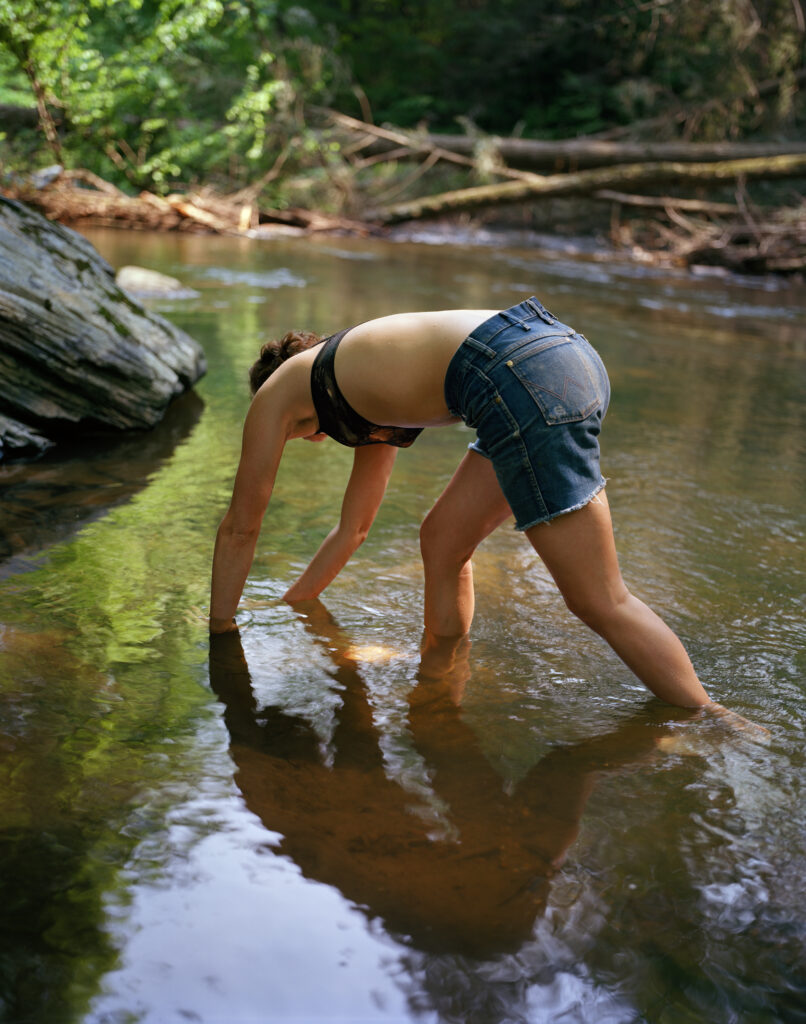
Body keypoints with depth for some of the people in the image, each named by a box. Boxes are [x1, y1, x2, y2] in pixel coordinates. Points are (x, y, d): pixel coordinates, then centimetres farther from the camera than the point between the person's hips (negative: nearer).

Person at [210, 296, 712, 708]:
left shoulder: (276, 392, 18)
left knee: (602, 602, -3)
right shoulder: (375, 402, 37)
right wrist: (286, 608, 56)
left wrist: (219, 634, 37)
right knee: (442, 543, 23)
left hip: (523, 373, -9)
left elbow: (240, 528, 25)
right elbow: (352, 530, 46)